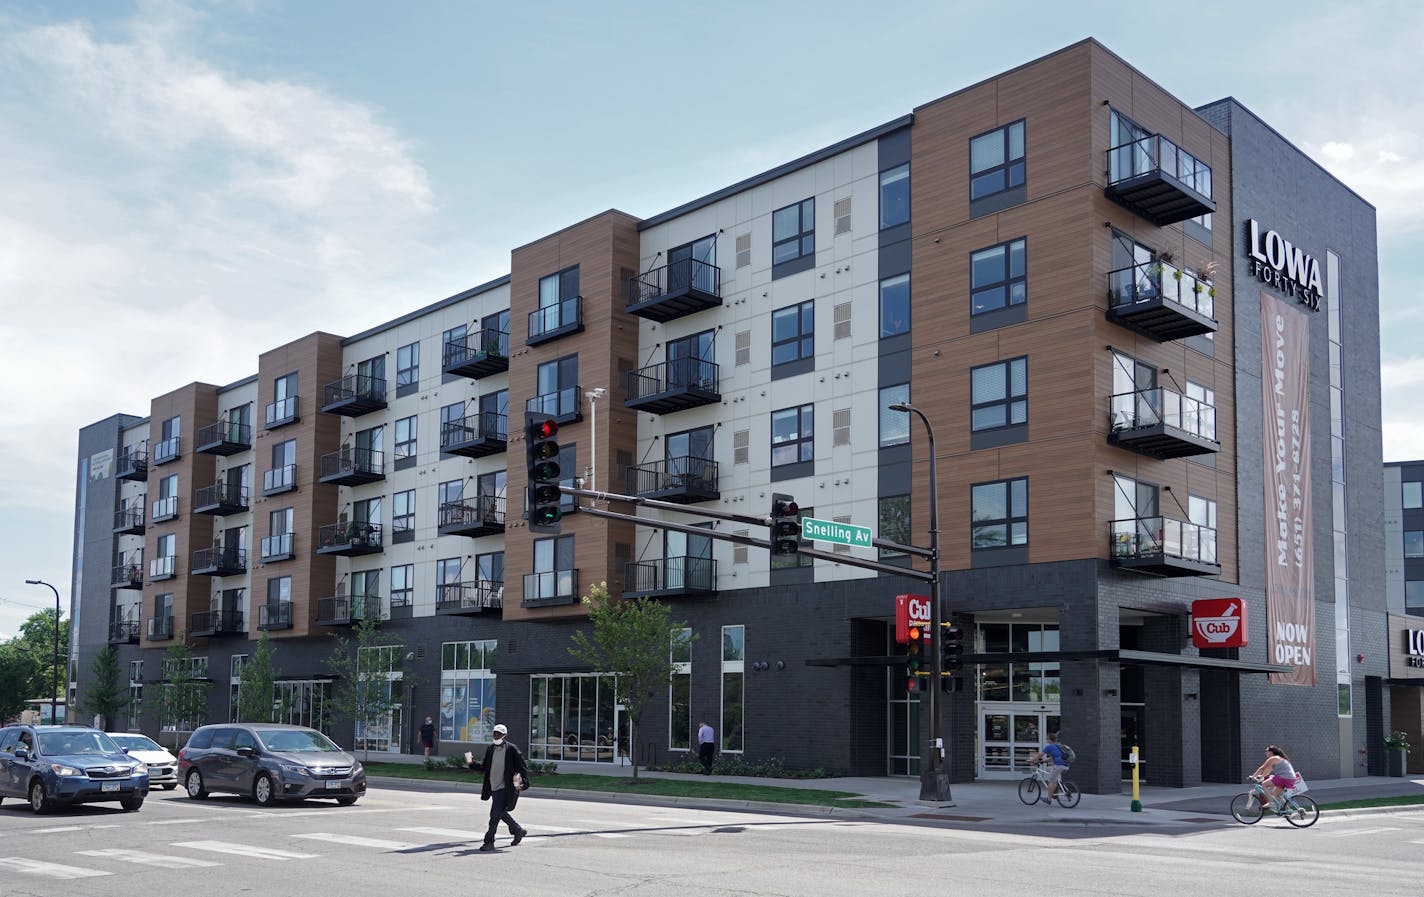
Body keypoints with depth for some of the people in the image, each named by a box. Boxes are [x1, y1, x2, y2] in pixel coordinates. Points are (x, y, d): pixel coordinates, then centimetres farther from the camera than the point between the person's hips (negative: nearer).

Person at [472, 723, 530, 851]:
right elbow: (484, 765, 16)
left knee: (495, 815, -10)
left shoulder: (511, 749, -9)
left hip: (504, 788, -7)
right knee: (501, 813, 17)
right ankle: (518, 831, 36)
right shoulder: (491, 749, 10)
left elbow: (523, 767, -7)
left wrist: (523, 782, -18)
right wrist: (474, 763, -2)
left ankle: (489, 842, -2)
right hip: (493, 788, 8)